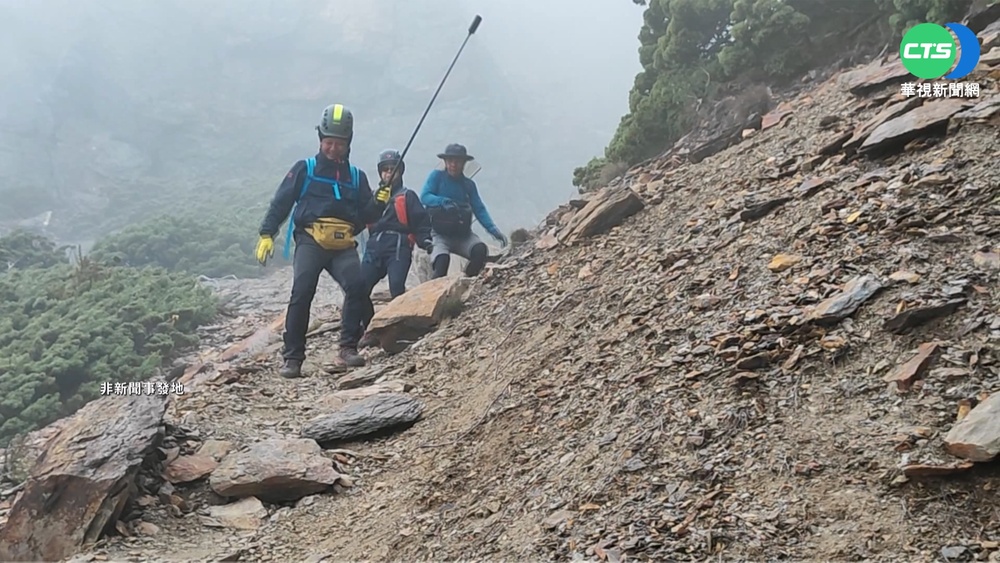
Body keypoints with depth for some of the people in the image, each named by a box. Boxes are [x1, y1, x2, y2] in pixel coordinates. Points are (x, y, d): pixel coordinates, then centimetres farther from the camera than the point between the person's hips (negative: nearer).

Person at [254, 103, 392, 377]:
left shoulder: (356, 177, 20)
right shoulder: (304, 169, 12)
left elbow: (366, 217, 18)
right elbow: (280, 203, 10)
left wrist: (379, 202, -2)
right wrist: (266, 234, 0)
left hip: (344, 245, 2)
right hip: (310, 241, -2)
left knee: (357, 286, -22)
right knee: (302, 293, -18)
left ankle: (348, 348, -12)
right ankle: (293, 358, -11)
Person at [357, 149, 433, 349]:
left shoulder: (408, 196, 13)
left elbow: (421, 221, 4)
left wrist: (425, 240, -12)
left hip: (398, 245, -4)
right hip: (374, 246, 4)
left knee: (396, 287, -22)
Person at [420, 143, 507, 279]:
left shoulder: (469, 184, 12)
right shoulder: (436, 176, 3)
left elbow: (479, 209, 7)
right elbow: (424, 196, -9)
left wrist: (493, 229, -8)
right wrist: (443, 201, -26)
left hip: (463, 235, 3)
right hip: (440, 234, -3)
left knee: (480, 250, -26)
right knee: (442, 258, -33)